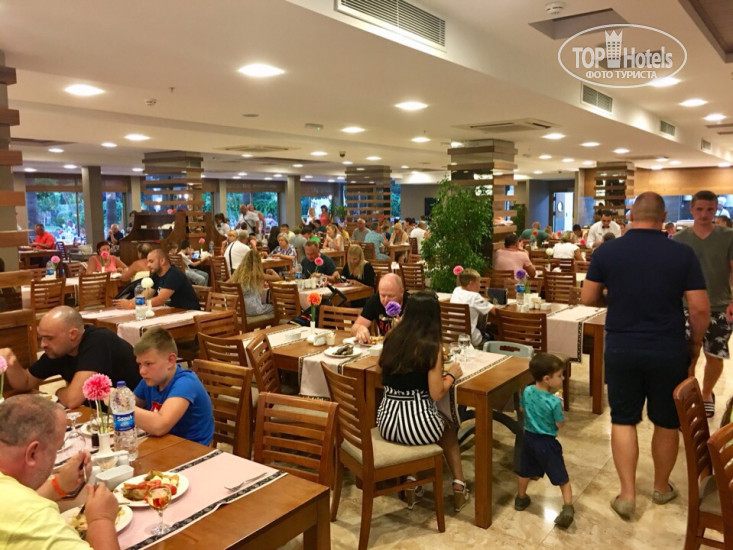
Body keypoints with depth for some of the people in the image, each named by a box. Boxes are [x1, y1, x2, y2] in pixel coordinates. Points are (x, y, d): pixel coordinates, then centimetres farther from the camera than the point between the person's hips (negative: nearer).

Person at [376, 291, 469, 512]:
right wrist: (452, 374, 5)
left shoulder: (392, 338, 2)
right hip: (417, 423, -4)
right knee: (449, 428, 31)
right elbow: (436, 394, -14)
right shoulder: (432, 346, -12)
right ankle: (458, 486, 25)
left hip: (387, 421, 5)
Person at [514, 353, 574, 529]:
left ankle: (521, 499, 42)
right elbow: (560, 424, -13)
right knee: (562, 476, 10)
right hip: (547, 442, -5)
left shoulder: (527, 391, -10)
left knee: (525, 471, 24)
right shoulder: (554, 402, -26)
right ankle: (568, 507, 5)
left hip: (529, 437, 6)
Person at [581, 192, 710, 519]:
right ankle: (661, 487, 35)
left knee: (623, 420, 13)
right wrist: (695, 343, 8)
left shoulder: (607, 252, -6)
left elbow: (587, 298, -1)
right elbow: (700, 308, -8)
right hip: (669, 350, 0)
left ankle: (627, 494, 12)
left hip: (621, 348, 0)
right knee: (667, 423, 17)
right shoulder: (683, 254, -8)